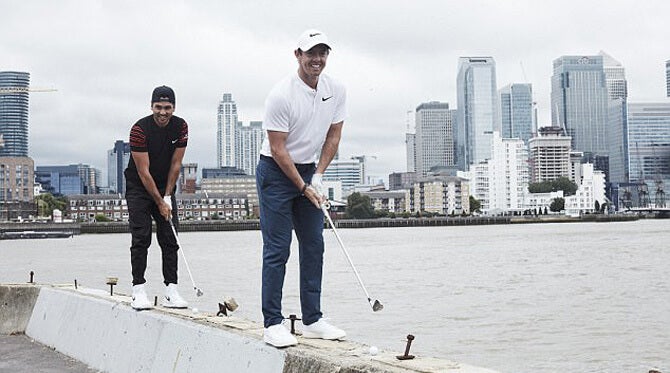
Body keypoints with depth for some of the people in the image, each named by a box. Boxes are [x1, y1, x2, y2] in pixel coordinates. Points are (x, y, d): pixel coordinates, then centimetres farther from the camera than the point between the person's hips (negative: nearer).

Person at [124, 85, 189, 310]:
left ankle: (171, 291, 0)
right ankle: (138, 290, -6)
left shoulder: (180, 127, -8)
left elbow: (175, 164, -3)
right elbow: (143, 171, -20)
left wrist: (167, 196, -7)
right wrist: (159, 203, -18)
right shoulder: (140, 129, -21)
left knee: (170, 239, -1)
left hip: (165, 188, 4)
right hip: (139, 188, -4)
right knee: (141, 239, -9)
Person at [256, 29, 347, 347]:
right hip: (277, 172, -6)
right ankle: (272, 324, -3)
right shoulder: (281, 94, -20)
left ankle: (312, 320, 11)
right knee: (277, 249, -8)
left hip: (310, 172, 6)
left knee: (314, 246, 5)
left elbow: (333, 136, 8)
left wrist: (318, 177, -2)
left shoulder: (336, 91, -1)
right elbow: (278, 149, -17)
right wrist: (303, 187, -15)